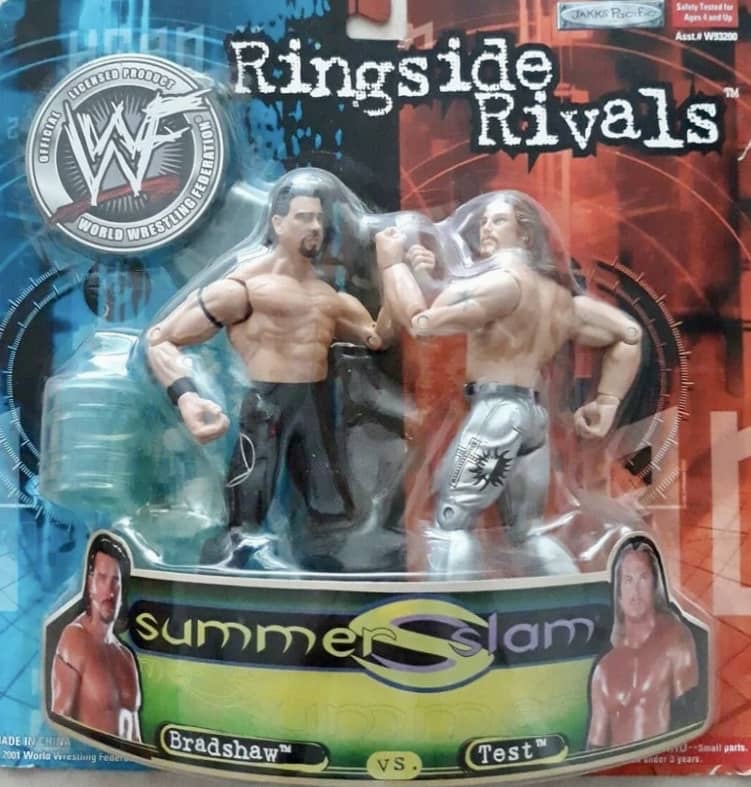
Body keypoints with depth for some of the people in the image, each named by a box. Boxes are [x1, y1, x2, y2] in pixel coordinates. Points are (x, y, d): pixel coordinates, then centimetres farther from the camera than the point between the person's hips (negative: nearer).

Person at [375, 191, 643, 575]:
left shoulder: (502, 279, -8)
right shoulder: (561, 294, 19)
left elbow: (421, 322, -15)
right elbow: (628, 333, 21)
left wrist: (393, 263, -3)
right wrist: (607, 402, 14)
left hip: (496, 410, -9)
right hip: (533, 413, 9)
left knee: (449, 523, -3)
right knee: (528, 531, 18)